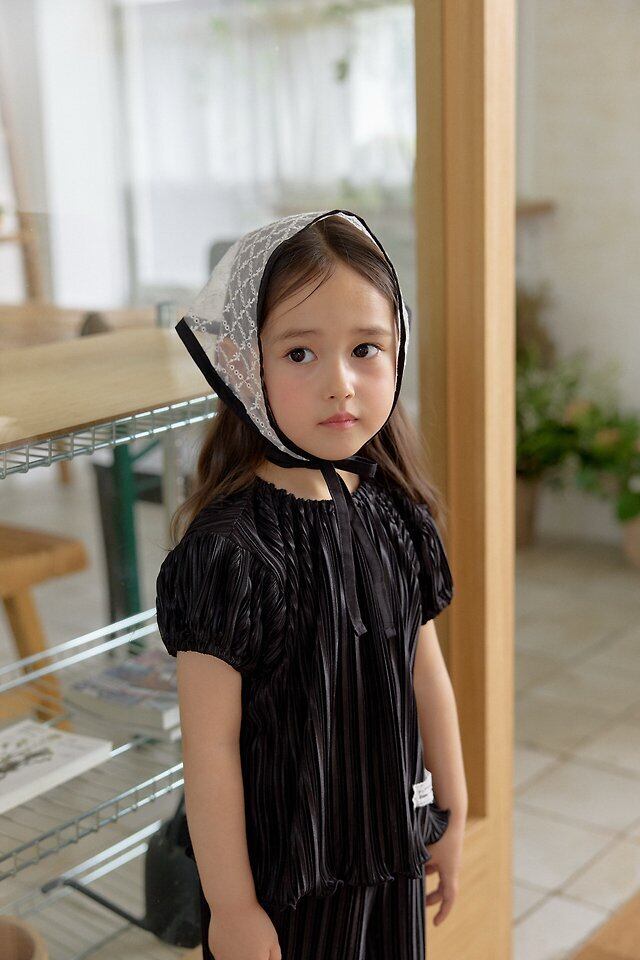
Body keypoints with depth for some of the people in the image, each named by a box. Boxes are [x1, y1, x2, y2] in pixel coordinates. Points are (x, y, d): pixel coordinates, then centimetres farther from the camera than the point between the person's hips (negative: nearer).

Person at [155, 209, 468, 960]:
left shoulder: (398, 514, -5)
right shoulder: (229, 546, -23)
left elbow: (425, 673, 6)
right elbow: (210, 744, -19)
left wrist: (451, 812, 14)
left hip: (391, 846, 6)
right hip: (279, 866, -5)